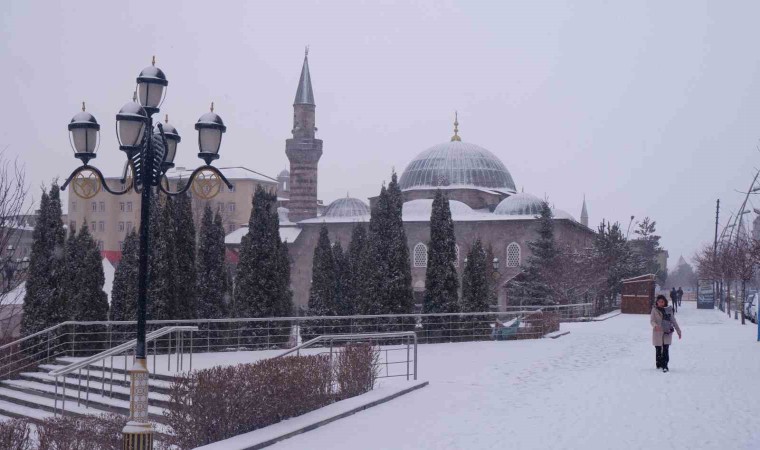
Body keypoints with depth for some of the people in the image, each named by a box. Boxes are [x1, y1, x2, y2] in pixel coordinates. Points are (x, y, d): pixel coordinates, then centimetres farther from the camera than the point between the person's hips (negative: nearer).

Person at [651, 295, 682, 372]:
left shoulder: (669, 310, 6)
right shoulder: (654, 310, 1)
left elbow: (673, 321, 13)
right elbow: (652, 320, -6)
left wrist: (678, 331, 14)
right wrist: (655, 325, -28)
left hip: (667, 333, 1)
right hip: (658, 332, -1)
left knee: (666, 350, -8)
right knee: (658, 349, 6)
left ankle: (665, 366, -8)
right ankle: (658, 364, 21)